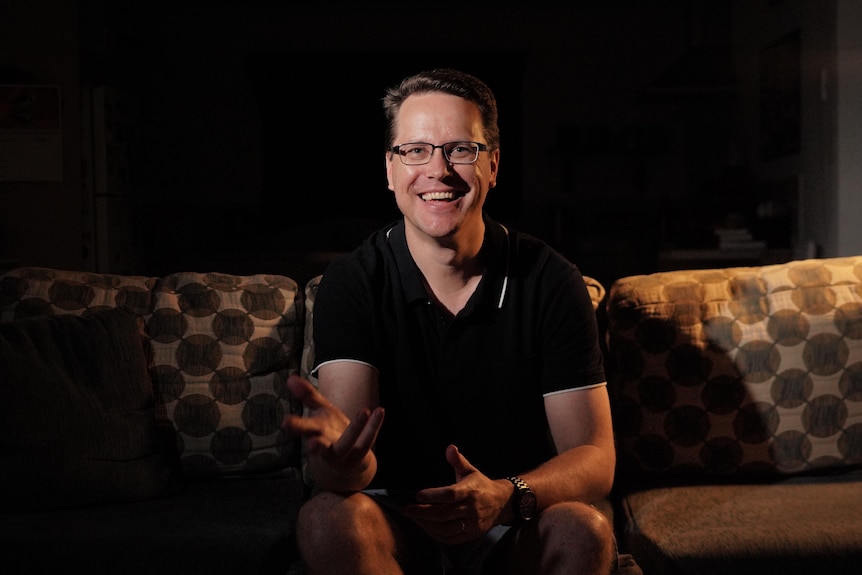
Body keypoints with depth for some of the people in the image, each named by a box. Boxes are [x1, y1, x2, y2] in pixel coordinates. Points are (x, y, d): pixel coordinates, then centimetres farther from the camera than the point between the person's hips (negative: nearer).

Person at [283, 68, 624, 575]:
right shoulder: (352, 284, -9)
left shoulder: (550, 281, -9)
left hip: (519, 528, 0)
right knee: (328, 519, -30)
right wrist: (340, 456, -46)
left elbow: (594, 459, -11)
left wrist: (507, 497, -33)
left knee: (581, 531, -31)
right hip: (395, 520, 1)